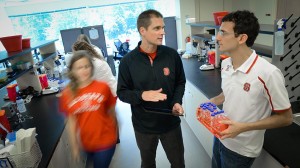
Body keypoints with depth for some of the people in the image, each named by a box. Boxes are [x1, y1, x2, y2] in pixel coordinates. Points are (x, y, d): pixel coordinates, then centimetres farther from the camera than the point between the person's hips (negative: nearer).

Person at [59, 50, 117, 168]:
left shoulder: (103, 87, -15)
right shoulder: (67, 94, -9)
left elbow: (111, 112, -3)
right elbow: (71, 121, -2)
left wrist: (113, 132, 7)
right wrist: (74, 145, 1)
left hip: (105, 141, -3)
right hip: (86, 143, 3)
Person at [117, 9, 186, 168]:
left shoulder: (172, 55, -9)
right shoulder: (128, 61, -14)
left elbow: (180, 82, 4)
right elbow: (122, 92, -7)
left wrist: (177, 102, -13)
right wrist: (142, 95, -25)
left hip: (171, 122, 1)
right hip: (143, 126, -1)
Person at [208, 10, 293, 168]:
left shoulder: (268, 74, -28)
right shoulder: (225, 64, -5)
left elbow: (285, 118, -18)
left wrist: (242, 127, -26)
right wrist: (210, 103, -5)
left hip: (242, 149, -6)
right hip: (220, 136, 6)